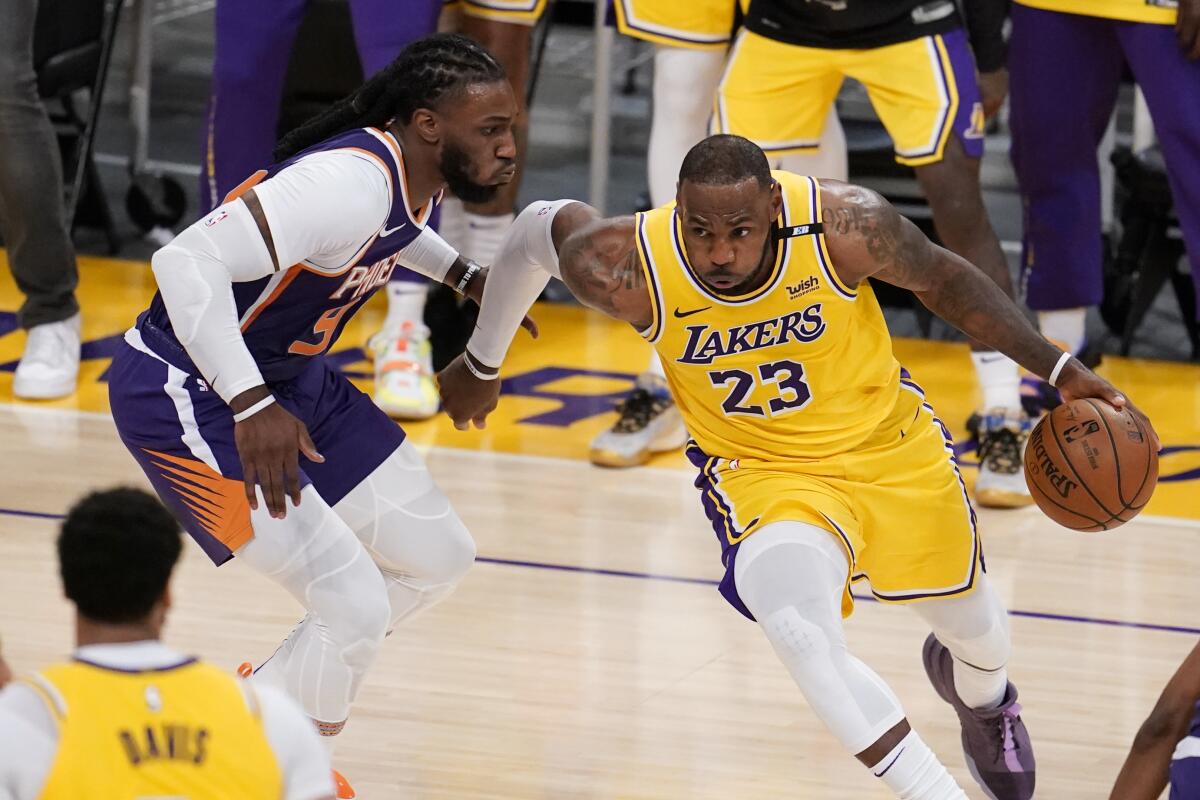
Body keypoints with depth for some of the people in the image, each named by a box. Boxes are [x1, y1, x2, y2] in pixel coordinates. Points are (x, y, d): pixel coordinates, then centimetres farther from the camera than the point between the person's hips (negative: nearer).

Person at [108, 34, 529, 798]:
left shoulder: (420, 170, -1)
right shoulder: (351, 183, -30)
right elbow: (188, 262, -37)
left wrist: (464, 276, 13)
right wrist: (253, 408, -42)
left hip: (288, 376, 10)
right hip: (188, 392, -10)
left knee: (439, 558, 13)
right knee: (356, 606, -16)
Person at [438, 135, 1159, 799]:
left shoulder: (845, 225, -29)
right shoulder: (628, 272, -28)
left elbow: (942, 278, -9)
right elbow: (536, 231, -6)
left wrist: (1056, 368, -14)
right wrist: (481, 365, 9)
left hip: (891, 445, 2)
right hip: (761, 472, -2)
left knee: (976, 628, 24)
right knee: (801, 633, -33)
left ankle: (983, 696, 64)